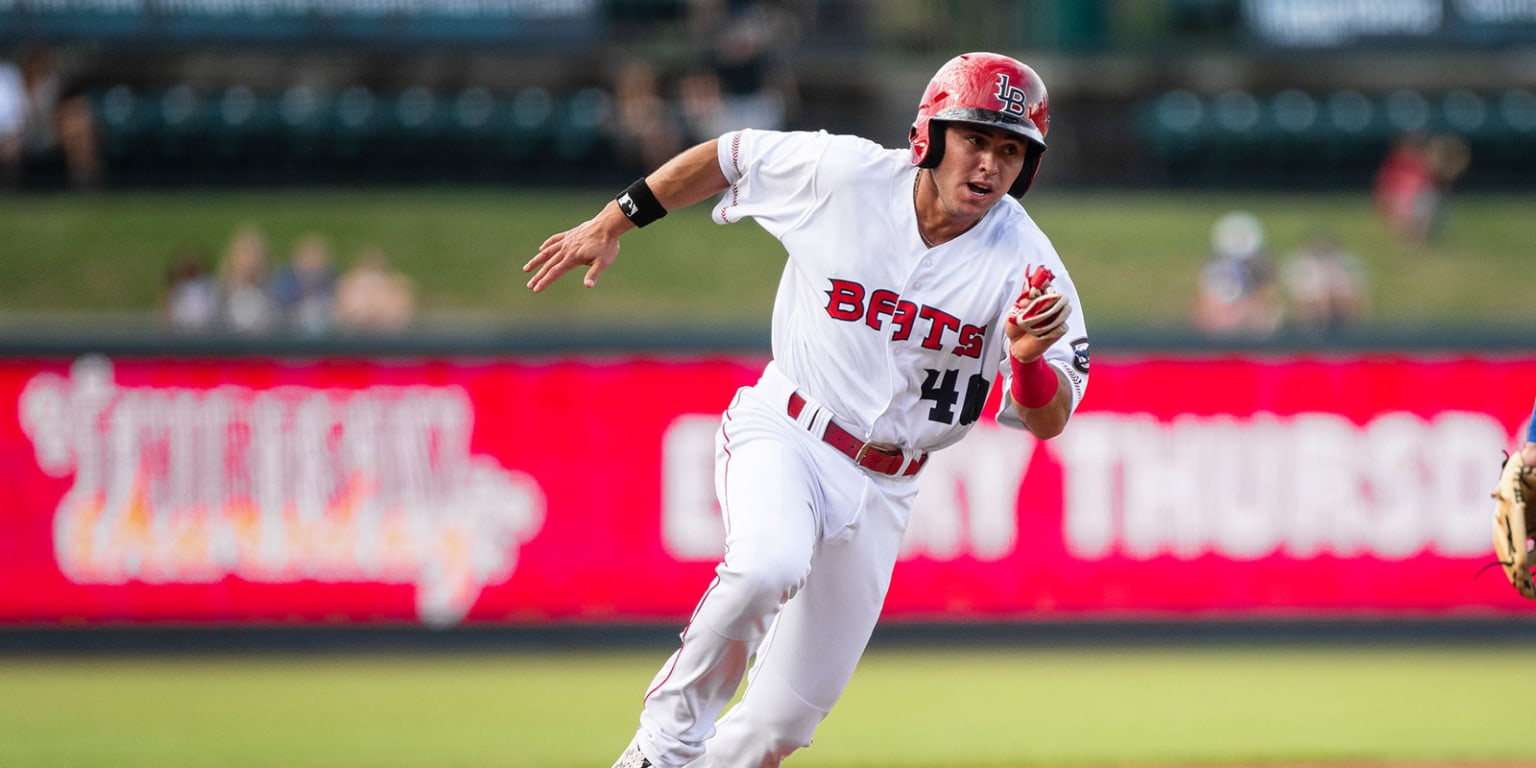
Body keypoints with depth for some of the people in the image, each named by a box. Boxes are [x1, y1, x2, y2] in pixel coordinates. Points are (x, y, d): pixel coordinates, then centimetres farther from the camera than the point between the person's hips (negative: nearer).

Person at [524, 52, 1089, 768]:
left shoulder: (1023, 264, -13)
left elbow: (1048, 422, -16)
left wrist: (1030, 360, -37)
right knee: (770, 564, -35)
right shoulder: (843, 174, -14)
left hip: (882, 487, 2)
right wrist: (612, 223, 5)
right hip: (782, 433, -2)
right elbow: (728, 156, 3)